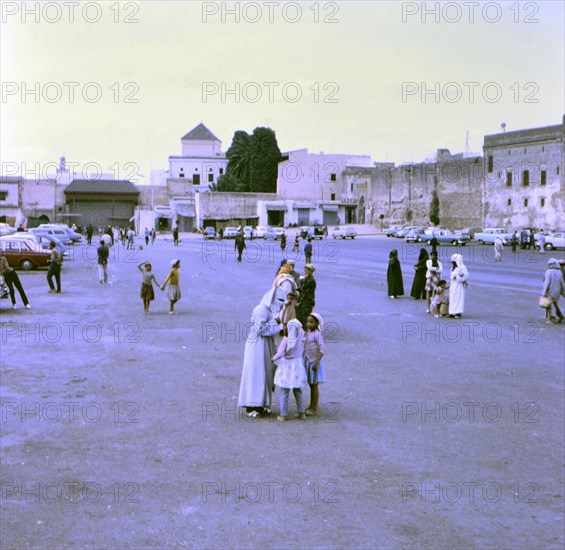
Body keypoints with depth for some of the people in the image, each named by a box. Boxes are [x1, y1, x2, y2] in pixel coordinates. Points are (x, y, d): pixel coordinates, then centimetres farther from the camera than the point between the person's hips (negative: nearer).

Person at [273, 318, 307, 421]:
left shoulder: (285, 340, -20)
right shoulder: (300, 338, -10)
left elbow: (279, 354, -24)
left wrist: (273, 359, -5)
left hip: (286, 366, -4)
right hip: (297, 365, 4)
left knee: (284, 392, 5)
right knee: (298, 391, 17)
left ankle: (283, 415, 7)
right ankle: (301, 413, 21)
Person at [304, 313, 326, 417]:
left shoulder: (317, 334, -19)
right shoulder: (308, 333, 8)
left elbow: (322, 349, -23)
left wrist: (316, 363, -25)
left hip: (314, 362, -8)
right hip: (308, 361, 8)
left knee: (314, 385, 0)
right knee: (311, 384, 15)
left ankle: (314, 408, 9)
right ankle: (311, 406, 25)